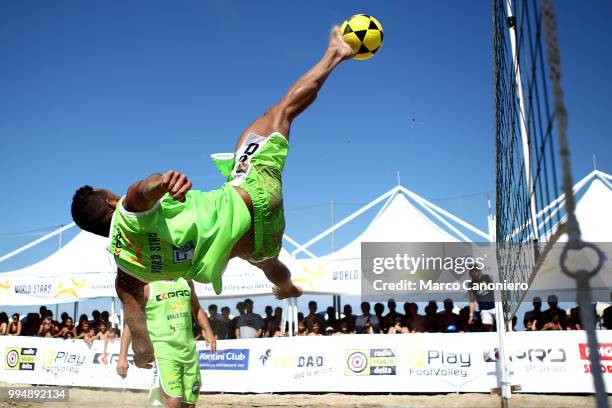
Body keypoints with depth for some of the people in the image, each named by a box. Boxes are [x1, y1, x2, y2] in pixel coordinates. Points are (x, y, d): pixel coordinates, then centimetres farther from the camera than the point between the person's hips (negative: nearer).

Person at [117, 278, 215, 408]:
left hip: (189, 350, 5)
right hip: (164, 349, -5)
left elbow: (197, 309, 23)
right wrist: (122, 356, -12)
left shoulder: (186, 282, 9)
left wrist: (207, 330, 6)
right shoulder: (147, 287, -6)